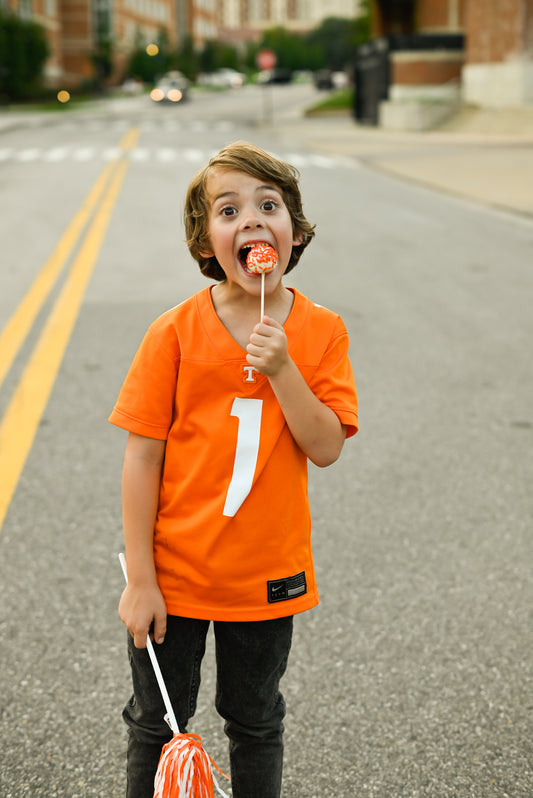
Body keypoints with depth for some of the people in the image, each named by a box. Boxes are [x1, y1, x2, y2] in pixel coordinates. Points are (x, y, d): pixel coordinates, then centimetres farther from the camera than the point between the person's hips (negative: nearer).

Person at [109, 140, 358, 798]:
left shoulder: (321, 331, -7)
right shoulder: (175, 333, -13)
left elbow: (326, 448, -12)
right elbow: (143, 457, -11)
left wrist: (281, 369, -26)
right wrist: (140, 580, -11)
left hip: (267, 574, 2)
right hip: (174, 571, -1)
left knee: (256, 725, 21)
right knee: (156, 727, 16)